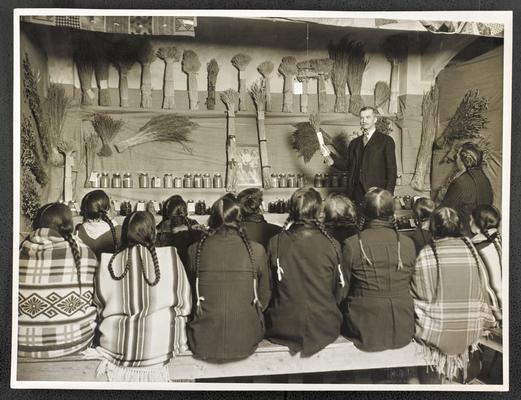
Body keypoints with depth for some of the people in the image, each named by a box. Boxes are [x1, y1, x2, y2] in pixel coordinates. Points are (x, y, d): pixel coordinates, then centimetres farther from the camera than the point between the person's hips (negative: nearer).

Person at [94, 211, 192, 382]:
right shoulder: (170, 258, -12)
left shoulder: (108, 264, -9)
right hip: (158, 347, -1)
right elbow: (183, 305, -3)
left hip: (117, 347, 2)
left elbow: (100, 308, 4)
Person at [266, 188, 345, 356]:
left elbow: (268, 287, 0)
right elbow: (338, 292, 0)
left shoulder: (275, 243, -11)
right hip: (325, 328, 1)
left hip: (284, 328, 0)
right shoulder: (332, 245, -12)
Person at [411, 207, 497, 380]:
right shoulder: (471, 249, -6)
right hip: (471, 333, 4)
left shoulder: (425, 255, -14)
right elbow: (483, 290, 3)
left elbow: (416, 295, -6)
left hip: (438, 335, -3)